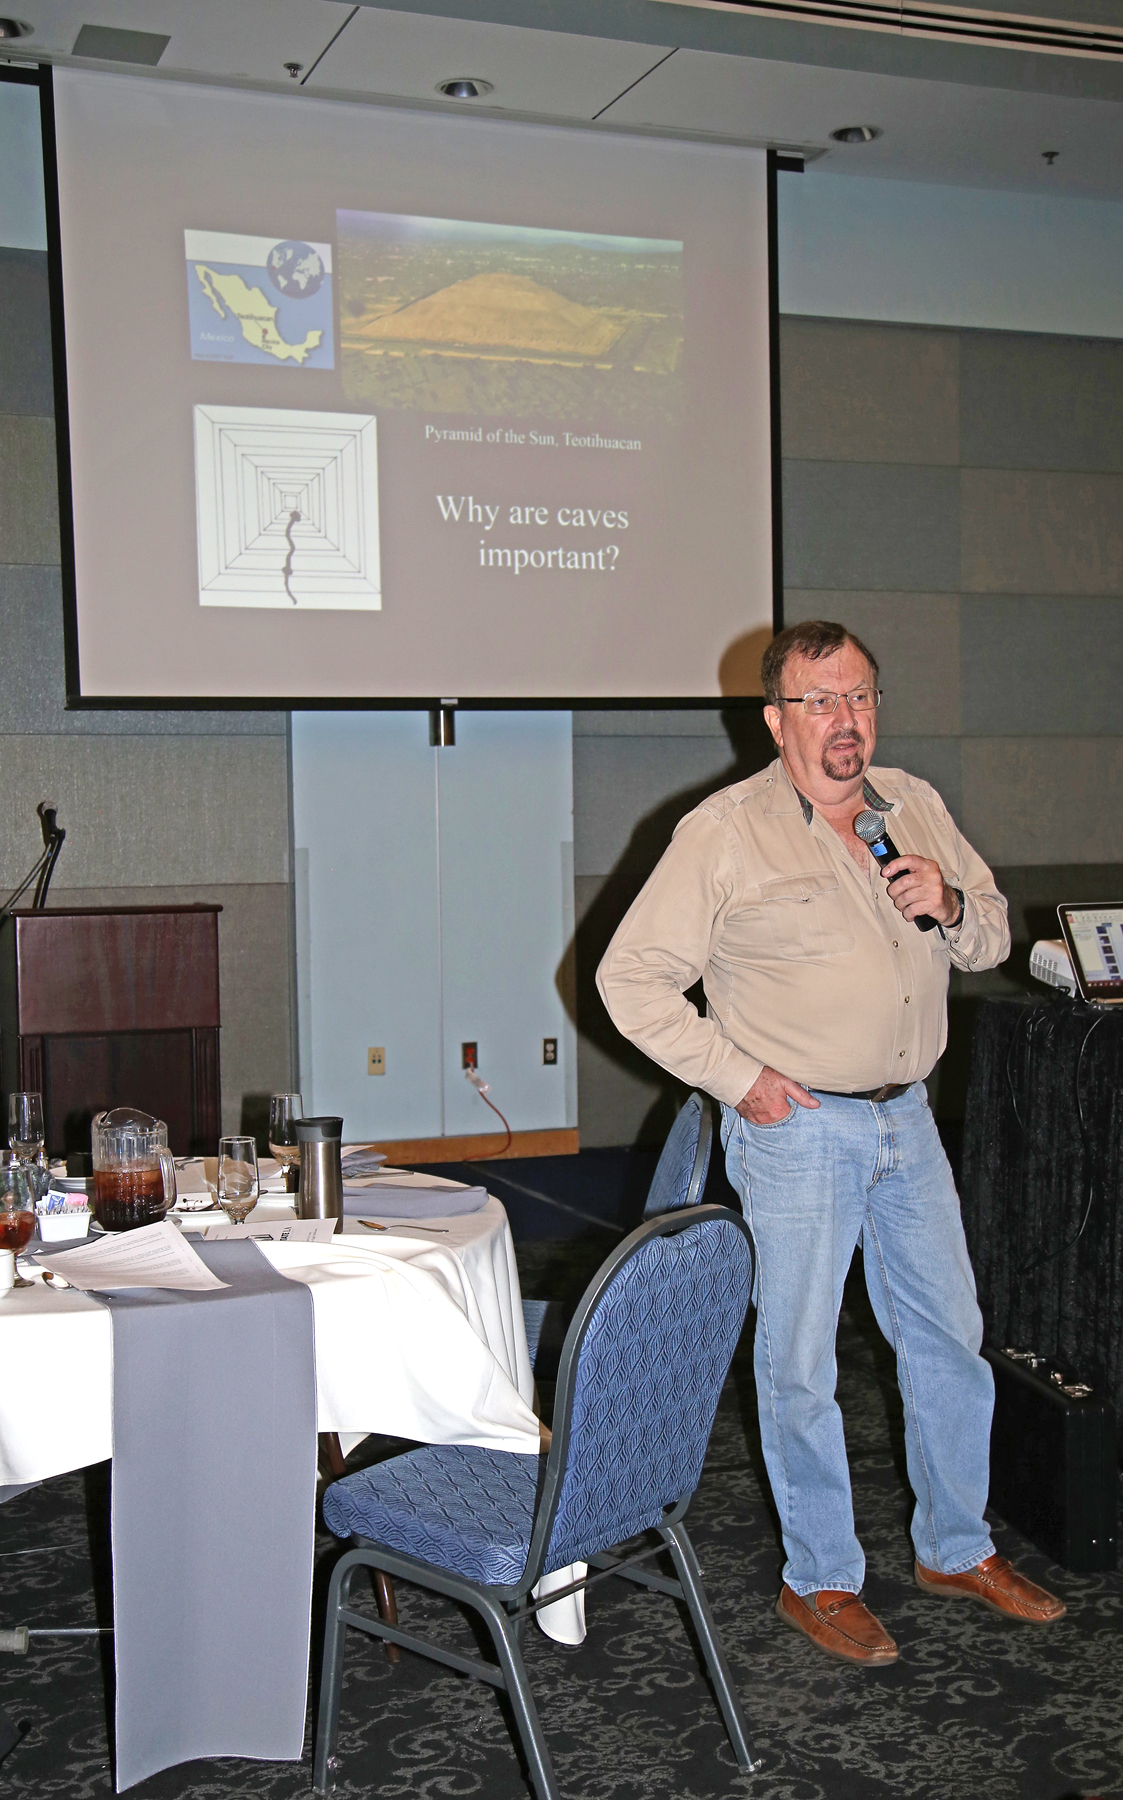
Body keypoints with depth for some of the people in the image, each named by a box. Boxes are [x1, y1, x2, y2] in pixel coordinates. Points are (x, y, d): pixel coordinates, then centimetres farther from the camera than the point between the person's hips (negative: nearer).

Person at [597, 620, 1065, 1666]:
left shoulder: (915, 807, 8)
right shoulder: (726, 832, -10)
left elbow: (991, 941, 15)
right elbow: (631, 979, -10)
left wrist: (950, 904, -8)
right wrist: (735, 1076, -13)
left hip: (906, 1118, 6)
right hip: (796, 1126, -5)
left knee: (951, 1337, 14)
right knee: (799, 1363, 3)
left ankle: (955, 1549, 34)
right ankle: (819, 1580, 21)